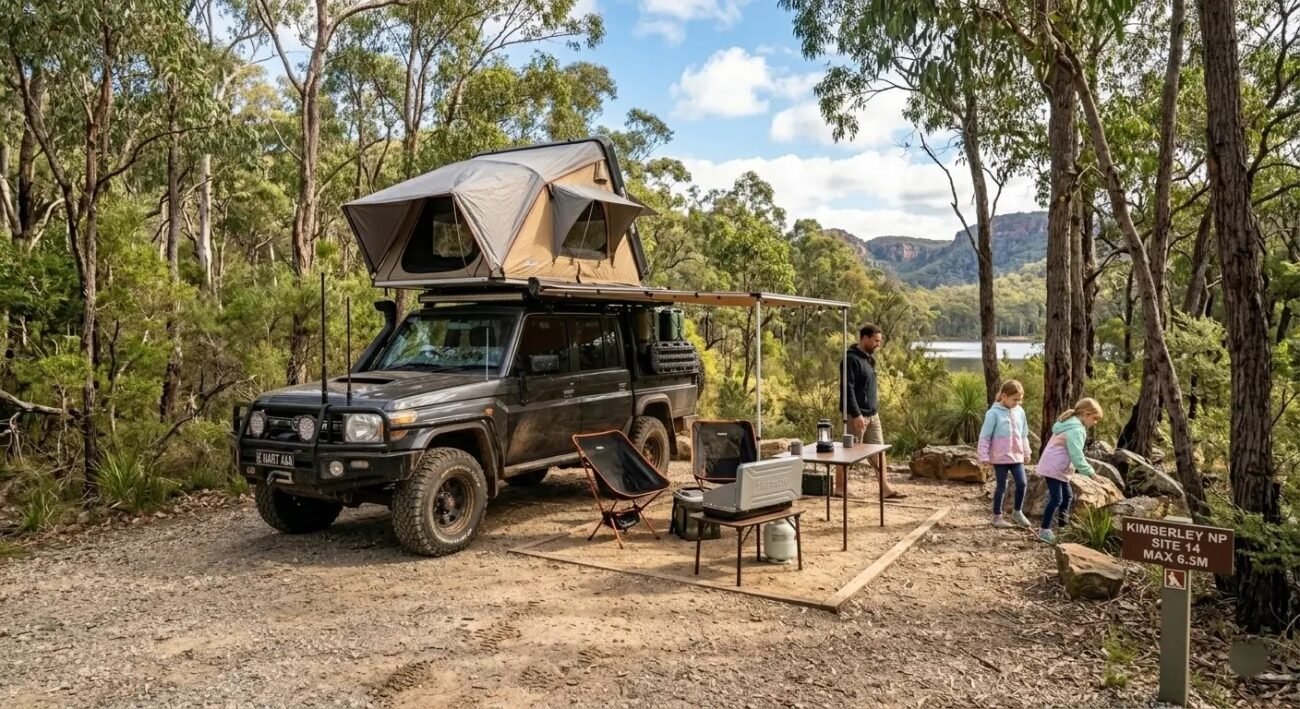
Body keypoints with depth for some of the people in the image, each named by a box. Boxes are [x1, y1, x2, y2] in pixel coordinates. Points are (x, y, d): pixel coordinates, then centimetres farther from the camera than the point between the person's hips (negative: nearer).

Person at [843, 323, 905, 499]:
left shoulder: (869, 358, 13)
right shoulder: (852, 359, -17)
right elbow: (848, 389, -22)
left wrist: (875, 409, 20)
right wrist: (856, 414, -25)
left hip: (873, 415, 9)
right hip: (858, 415, -9)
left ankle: (885, 489, 12)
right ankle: (839, 488, 13)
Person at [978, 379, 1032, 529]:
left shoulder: (1020, 412, 4)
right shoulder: (994, 413, -13)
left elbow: (1024, 434, 15)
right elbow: (985, 436, -11)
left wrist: (1026, 452, 16)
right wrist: (984, 456, -12)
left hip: (1017, 456, 5)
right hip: (1000, 457, -5)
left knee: (1022, 484, 4)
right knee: (1001, 486, 3)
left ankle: (1018, 512, 26)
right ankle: (997, 516, 17)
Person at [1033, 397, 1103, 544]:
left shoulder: (1071, 424, 13)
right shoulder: (1076, 430, -20)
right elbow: (1076, 455, -25)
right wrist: (1090, 472, -18)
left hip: (1058, 467, 11)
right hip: (1053, 468, -11)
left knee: (1067, 496, 18)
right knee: (1056, 499, -11)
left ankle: (1063, 523, 30)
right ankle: (1044, 530, -9)